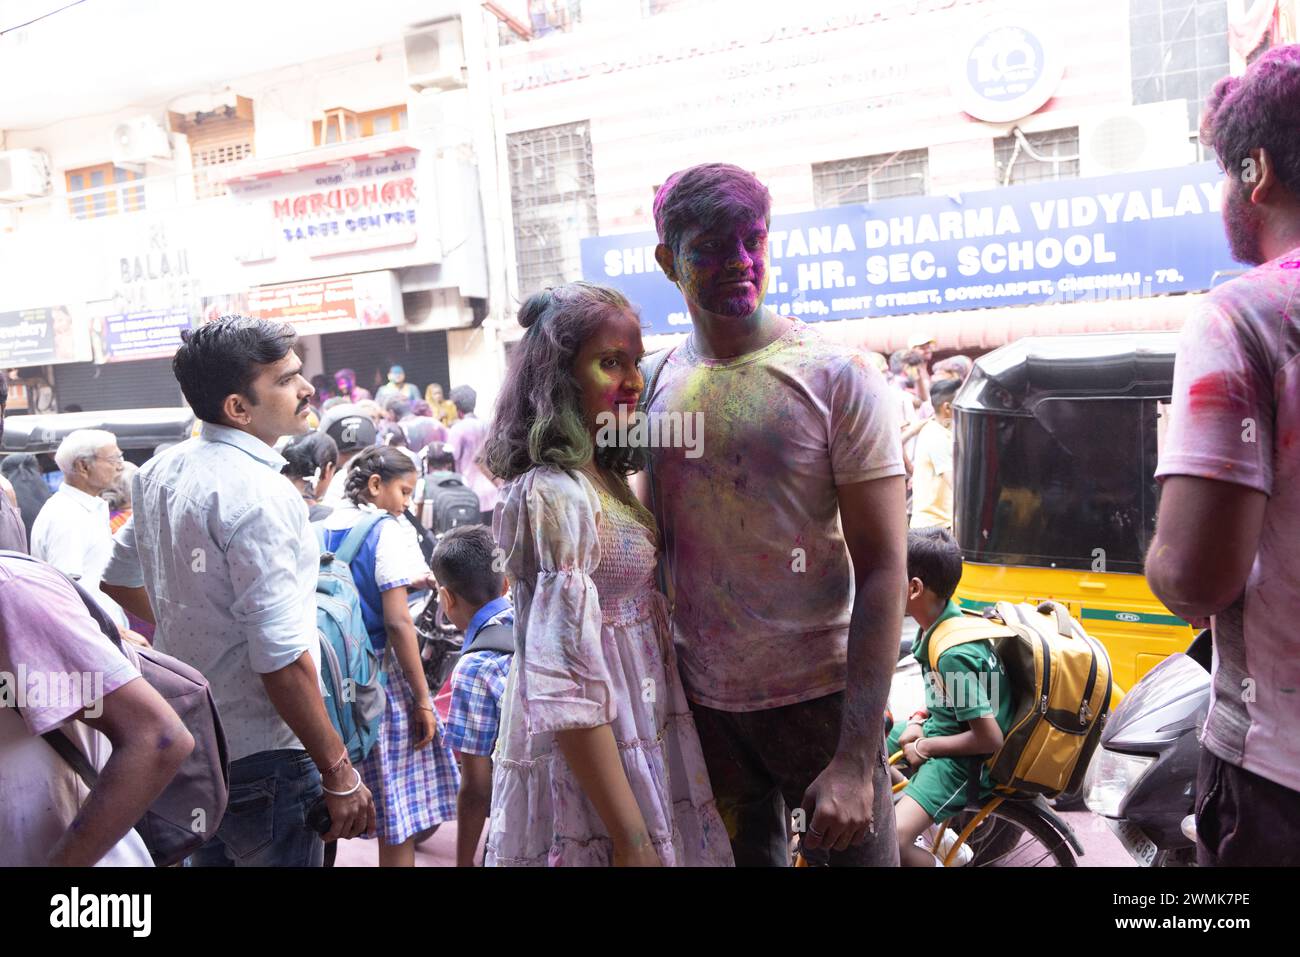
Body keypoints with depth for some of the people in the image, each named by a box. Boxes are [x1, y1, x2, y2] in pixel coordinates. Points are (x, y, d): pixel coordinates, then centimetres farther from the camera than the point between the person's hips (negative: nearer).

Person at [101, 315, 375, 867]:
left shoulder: (160, 473, 4)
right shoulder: (261, 494, -24)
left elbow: (119, 578, 20)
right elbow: (282, 660, -27)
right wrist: (339, 774, -21)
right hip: (261, 759, -8)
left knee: (209, 855, 24)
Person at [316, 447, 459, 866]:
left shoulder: (323, 531, 9)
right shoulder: (387, 532, -11)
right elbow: (397, 623, -16)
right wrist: (422, 699, -13)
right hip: (380, 675, -7)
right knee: (398, 815, 4)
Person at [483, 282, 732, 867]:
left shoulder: (600, 478, 5)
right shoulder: (555, 495, -23)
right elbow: (565, 692, -27)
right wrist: (632, 839, -24)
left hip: (638, 740, 9)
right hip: (588, 768, -9)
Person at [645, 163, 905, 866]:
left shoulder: (838, 377, -10)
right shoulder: (655, 386, 2)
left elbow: (883, 569, -13)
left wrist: (856, 758, -18)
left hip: (819, 696, -3)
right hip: (699, 701, 4)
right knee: (740, 852, 17)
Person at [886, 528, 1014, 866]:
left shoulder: (954, 654, -29)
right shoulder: (946, 618, -2)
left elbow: (990, 739, -26)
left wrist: (925, 747, -14)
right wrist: (918, 721, 1)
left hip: (964, 757, -10)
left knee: (890, 843, -28)